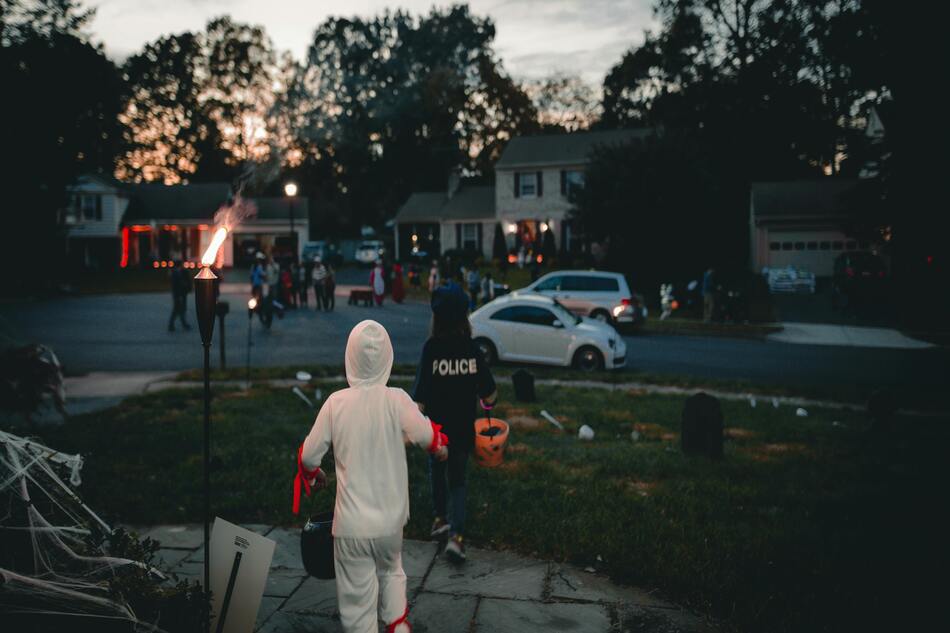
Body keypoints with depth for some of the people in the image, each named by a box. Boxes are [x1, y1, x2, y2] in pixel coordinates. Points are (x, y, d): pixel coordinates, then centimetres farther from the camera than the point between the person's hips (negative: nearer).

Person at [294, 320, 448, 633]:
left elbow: (308, 456, -4)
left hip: (352, 525, -1)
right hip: (391, 518, 2)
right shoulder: (396, 400, -11)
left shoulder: (336, 402, -10)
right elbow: (429, 438, -16)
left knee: (357, 600, 10)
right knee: (391, 571, 31)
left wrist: (312, 473, 19)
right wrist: (441, 446, 8)